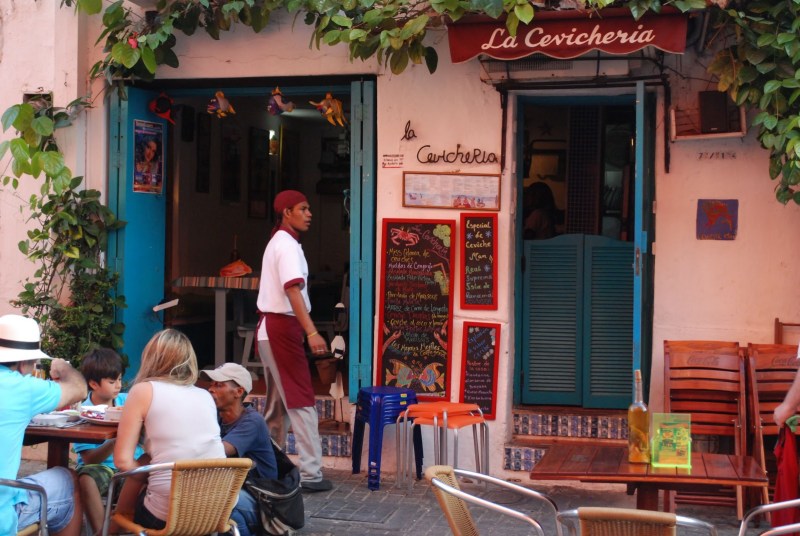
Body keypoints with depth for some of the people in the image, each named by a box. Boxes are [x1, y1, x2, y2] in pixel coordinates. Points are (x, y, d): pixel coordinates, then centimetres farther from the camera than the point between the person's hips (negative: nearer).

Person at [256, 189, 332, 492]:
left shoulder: (278, 242, 18)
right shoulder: (288, 245, -13)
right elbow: (293, 291, -26)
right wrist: (312, 332, -34)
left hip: (271, 328, 10)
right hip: (283, 329, -10)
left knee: (278, 403, 14)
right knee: (302, 402, -8)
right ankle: (310, 474, -6)